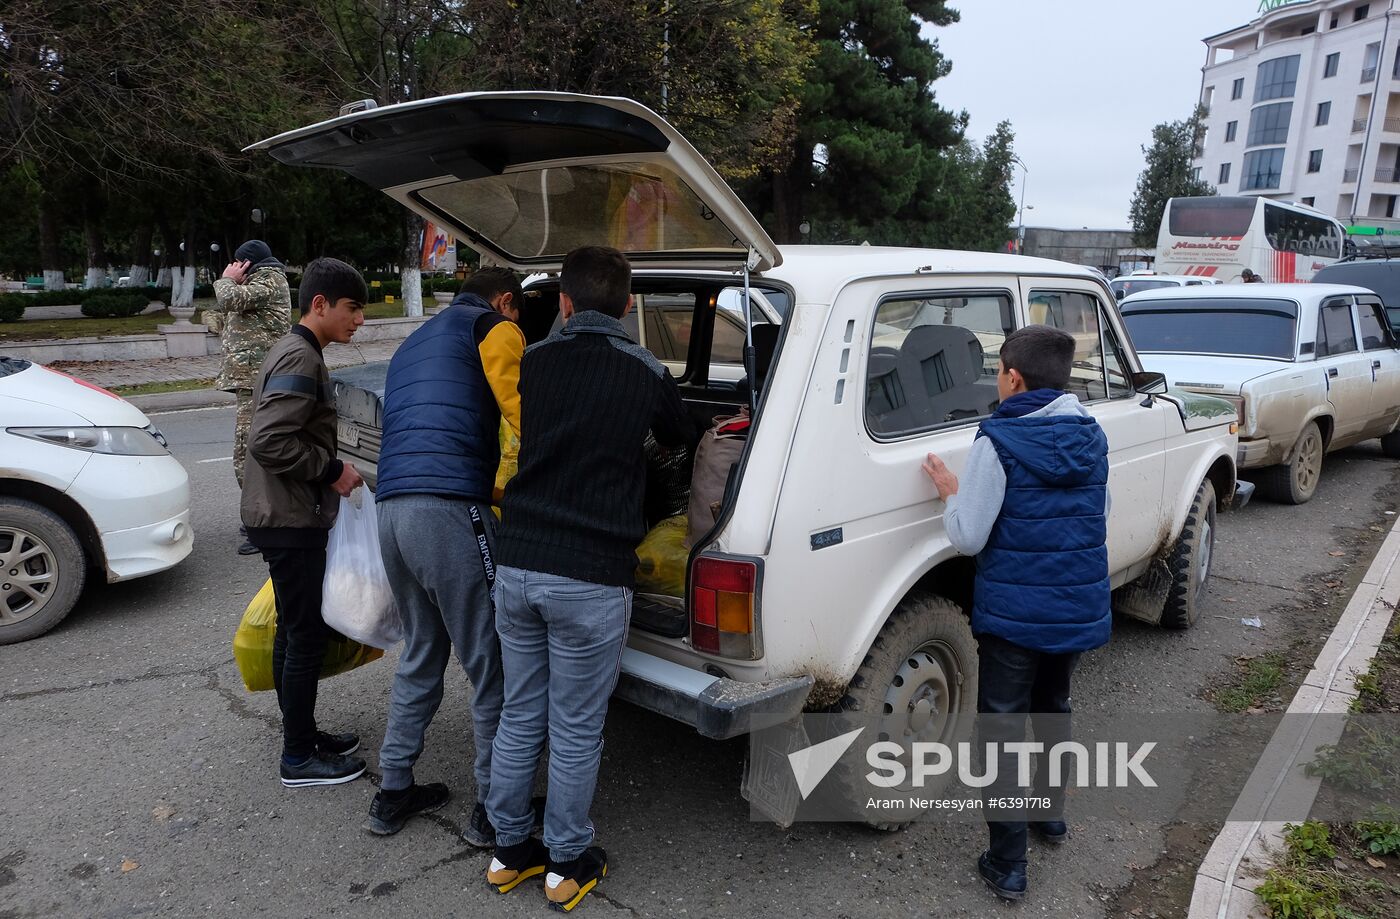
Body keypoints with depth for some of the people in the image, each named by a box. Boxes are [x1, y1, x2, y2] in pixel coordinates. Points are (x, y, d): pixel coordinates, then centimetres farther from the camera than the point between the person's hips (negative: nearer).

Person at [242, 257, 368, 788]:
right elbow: (268, 441, -27)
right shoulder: (301, 359, -18)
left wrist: (330, 471, 13)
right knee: (307, 634, -2)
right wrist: (332, 471, -18)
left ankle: (302, 735, 29)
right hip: (290, 521, -10)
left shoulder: (297, 353, 14)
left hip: (283, 516, 10)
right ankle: (298, 758, 9)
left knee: (294, 630, 17)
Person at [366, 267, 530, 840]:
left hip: (391, 511, 9)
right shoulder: (494, 329, 5)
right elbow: (521, 411, -10)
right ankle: (495, 808, 14)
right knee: (489, 664, 3)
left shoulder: (412, 345, 31)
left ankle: (393, 793, 31)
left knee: (420, 655, 22)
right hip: (451, 509, -8)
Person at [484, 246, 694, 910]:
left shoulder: (534, 361, 2)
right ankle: (567, 865, 27)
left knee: (519, 717, 18)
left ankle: (510, 851, 33)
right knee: (576, 731, 11)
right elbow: (682, 440, 15)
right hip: (589, 579, -3)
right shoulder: (645, 374, -5)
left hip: (517, 565, 4)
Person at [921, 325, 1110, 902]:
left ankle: (1007, 866, 12)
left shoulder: (999, 442, -18)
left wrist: (949, 491, -1)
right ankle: (1052, 816, 44)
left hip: (1013, 616, -6)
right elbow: (1100, 521, 13)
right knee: (1054, 710, 27)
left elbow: (968, 538, -17)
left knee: (1002, 732, 6)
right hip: (1080, 611, 6)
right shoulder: (1092, 437, 2)